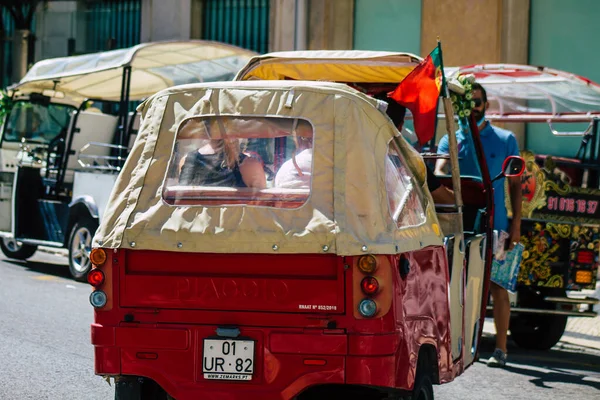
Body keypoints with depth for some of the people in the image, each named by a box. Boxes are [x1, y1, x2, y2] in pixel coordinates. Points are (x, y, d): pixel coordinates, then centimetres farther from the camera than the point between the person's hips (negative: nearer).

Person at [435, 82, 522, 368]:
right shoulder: (450, 141, 9)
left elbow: (515, 183, 8)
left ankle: (500, 348, 2)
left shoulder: (505, 140, 7)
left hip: (495, 225, -2)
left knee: (497, 287, -2)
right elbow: (438, 172, -6)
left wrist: (516, 223, -1)